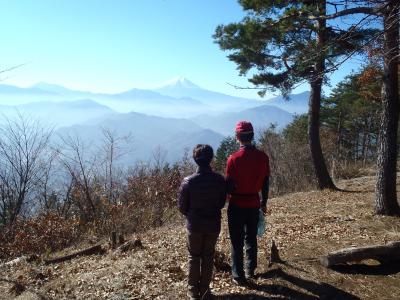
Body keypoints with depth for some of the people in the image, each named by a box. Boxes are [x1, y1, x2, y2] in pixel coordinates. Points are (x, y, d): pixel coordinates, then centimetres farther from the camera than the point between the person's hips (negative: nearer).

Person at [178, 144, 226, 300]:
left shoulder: (187, 182, -17)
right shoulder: (220, 180, -12)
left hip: (194, 225, -1)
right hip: (214, 225, 1)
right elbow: (222, 203, 1)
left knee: (194, 257, 17)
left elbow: (182, 207, -7)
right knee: (208, 257, 18)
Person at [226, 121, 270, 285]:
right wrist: (264, 202, 15)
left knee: (237, 241, 9)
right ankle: (250, 270, 35)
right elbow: (266, 182, 2)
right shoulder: (263, 157, -5)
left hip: (237, 205, -4)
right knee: (251, 238, 21)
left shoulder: (234, 159, -18)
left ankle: (239, 276, 19)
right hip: (254, 204, 4)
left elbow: (229, 184, -14)